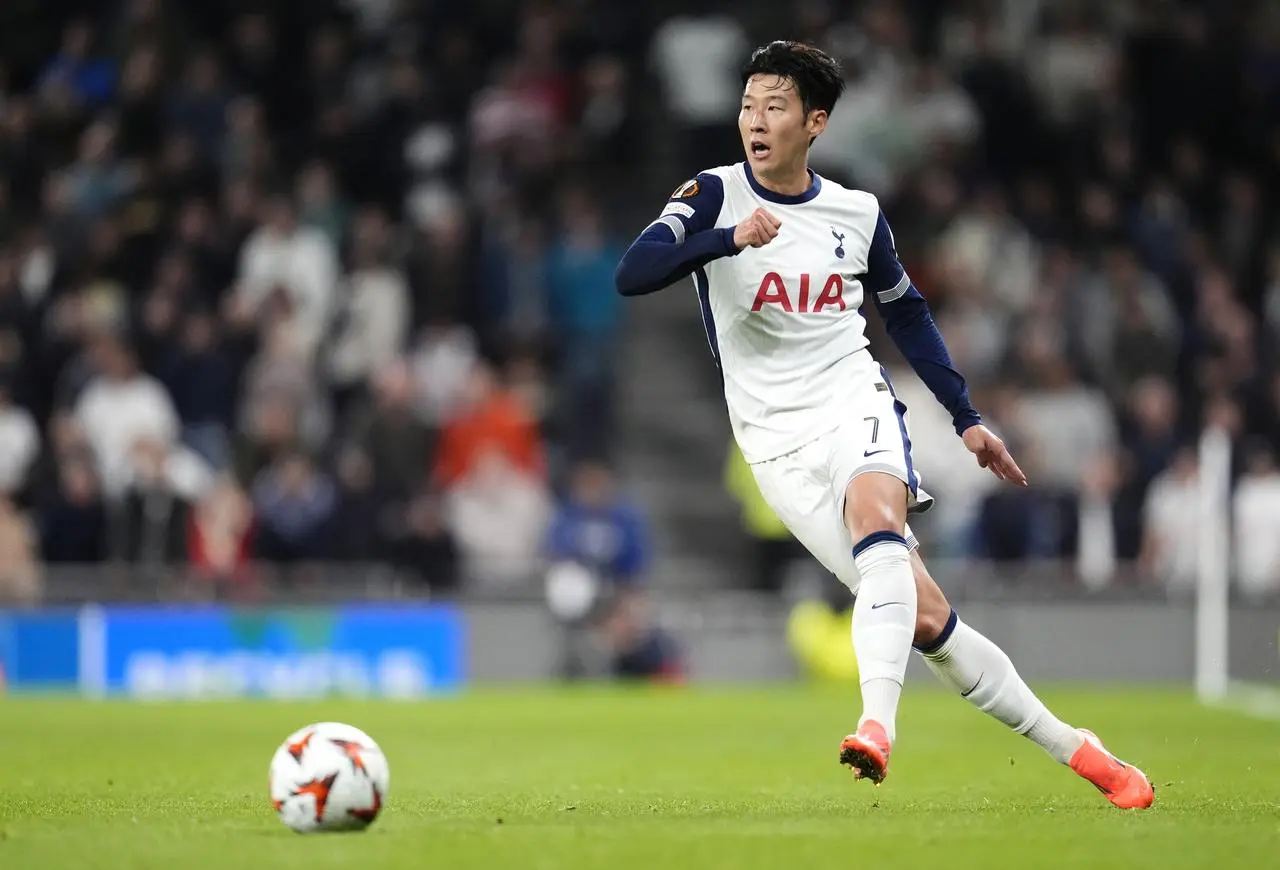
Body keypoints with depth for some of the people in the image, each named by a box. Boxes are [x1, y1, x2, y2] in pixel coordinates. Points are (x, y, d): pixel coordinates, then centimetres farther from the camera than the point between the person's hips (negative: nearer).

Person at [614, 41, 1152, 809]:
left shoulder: (858, 215, 6)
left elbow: (907, 313, 22)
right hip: (778, 444, -1)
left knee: (877, 521, -35)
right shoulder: (714, 197, -2)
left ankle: (879, 725, -48)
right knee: (923, 619, -8)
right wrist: (729, 239, -32)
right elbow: (631, 276, -17)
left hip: (854, 405, 1)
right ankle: (1070, 748, 2)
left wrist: (966, 417, 18)